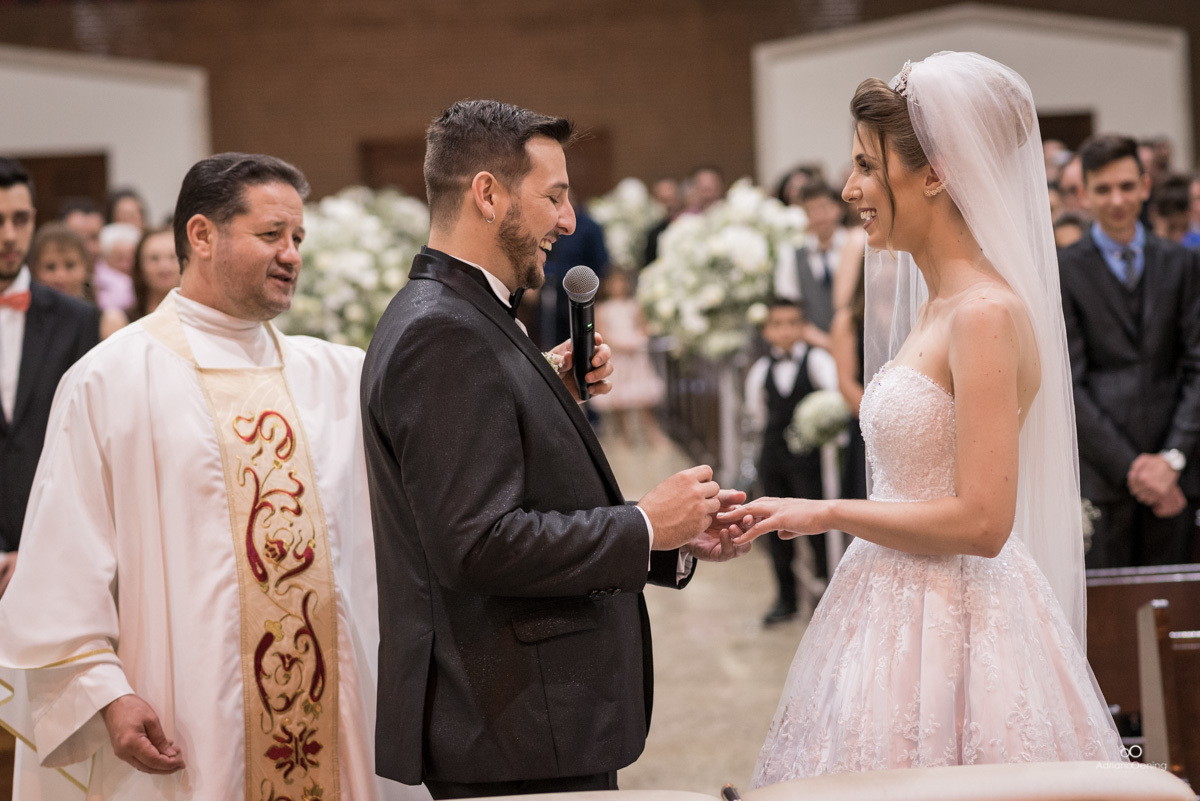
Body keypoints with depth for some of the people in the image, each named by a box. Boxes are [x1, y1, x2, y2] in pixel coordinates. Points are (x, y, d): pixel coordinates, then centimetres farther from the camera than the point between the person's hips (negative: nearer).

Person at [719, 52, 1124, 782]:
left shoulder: (986, 315, -16)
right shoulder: (937, 305, 12)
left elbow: (980, 521, -21)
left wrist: (825, 513, -12)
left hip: (949, 632, -9)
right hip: (900, 619, 9)